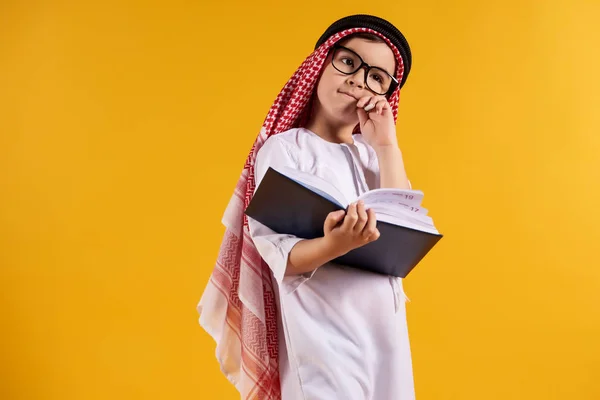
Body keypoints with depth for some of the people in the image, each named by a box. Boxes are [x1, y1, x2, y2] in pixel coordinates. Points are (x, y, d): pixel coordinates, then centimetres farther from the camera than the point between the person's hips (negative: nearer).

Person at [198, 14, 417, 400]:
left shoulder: (372, 152, 8)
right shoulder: (283, 148, -8)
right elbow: (280, 255, -15)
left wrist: (386, 144, -7)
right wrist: (335, 245, -34)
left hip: (387, 326, 6)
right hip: (324, 329, -5)